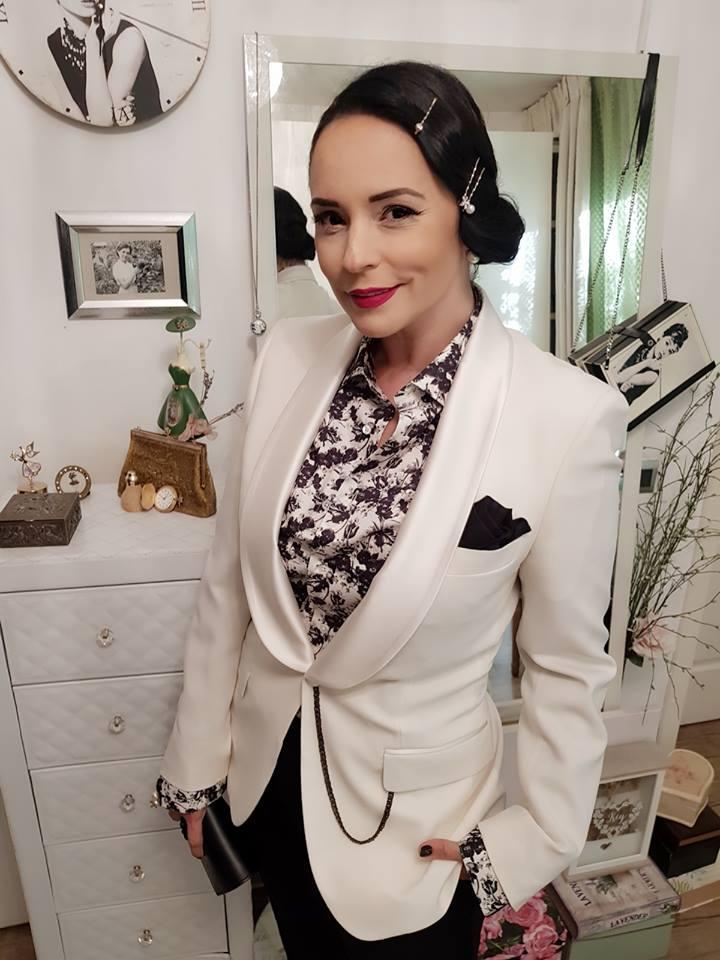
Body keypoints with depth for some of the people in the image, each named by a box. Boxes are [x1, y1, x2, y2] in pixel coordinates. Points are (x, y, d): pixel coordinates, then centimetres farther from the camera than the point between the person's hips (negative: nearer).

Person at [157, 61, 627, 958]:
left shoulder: (567, 415, -23)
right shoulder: (286, 356, -12)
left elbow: (567, 665, -10)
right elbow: (229, 581, -4)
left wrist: (536, 840, -3)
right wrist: (195, 758, 4)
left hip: (418, 819, -3)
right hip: (267, 775, 4)